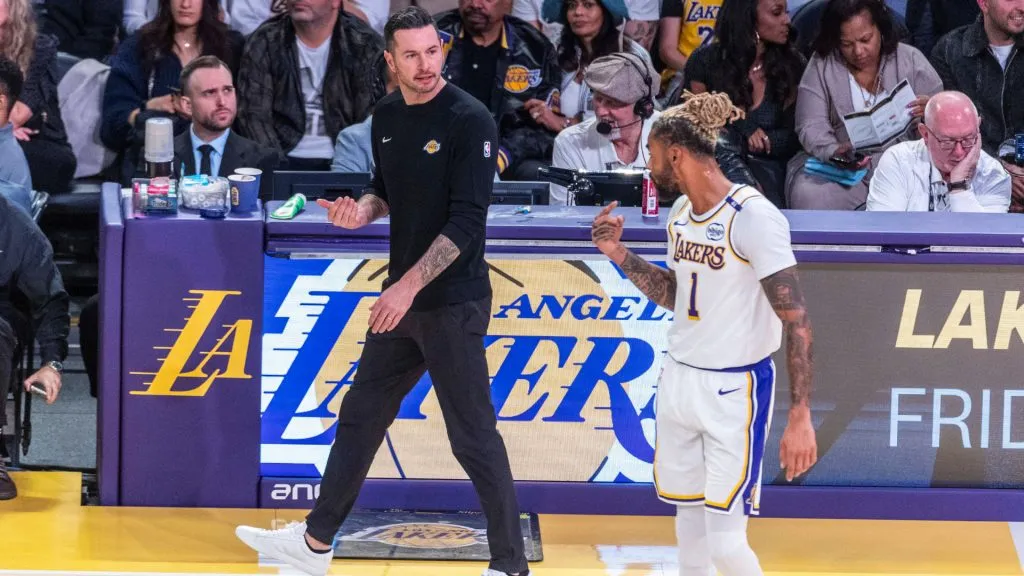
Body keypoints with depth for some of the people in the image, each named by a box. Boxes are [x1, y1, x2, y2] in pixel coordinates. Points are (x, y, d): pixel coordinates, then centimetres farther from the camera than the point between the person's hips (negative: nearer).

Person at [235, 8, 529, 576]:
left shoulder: (469, 120, -16)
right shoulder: (386, 116, 7)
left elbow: (467, 221, -19)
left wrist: (409, 285, -22)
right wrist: (362, 209, -1)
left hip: (453, 302, -8)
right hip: (402, 297, 8)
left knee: (472, 436, -4)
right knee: (360, 415, 16)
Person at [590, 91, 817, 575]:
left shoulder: (754, 217, -19)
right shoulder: (680, 212, 6)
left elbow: (797, 321, -19)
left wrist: (800, 417, -23)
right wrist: (620, 256, 6)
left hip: (735, 390, -8)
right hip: (679, 380, 8)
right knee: (689, 521, 10)